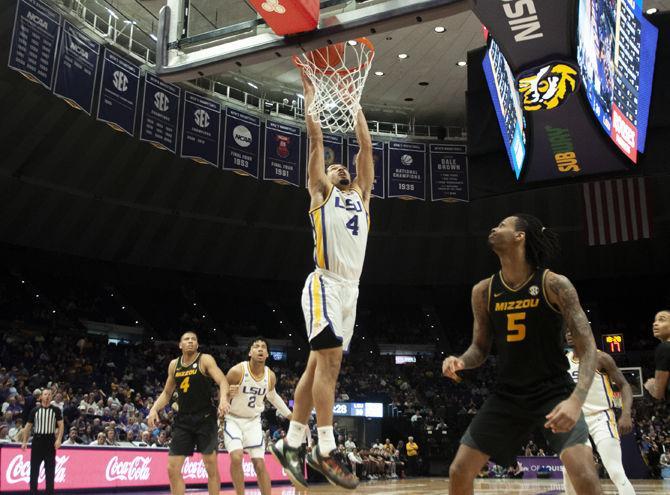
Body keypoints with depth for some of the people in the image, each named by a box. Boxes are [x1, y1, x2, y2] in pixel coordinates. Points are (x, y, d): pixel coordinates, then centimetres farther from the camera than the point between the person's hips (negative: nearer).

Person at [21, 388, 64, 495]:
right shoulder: (35, 410, 6)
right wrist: (25, 441, 2)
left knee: (50, 469, 2)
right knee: (34, 468, 4)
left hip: (50, 440, -1)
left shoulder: (56, 410, 2)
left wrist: (59, 439, -12)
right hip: (37, 439, 1)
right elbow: (28, 426, 9)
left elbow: (61, 425, -1)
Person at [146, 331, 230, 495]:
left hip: (205, 418, -5)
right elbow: (166, 393, 19)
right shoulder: (174, 364, 9)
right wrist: (154, 409, 1)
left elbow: (222, 381, -19)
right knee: (173, 468, 2)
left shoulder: (205, 360, -6)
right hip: (183, 420, 5)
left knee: (211, 466, -3)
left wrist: (223, 399, -40)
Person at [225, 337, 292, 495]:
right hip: (233, 419, -3)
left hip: (253, 421, 4)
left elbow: (272, 396, 14)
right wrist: (227, 393, -33)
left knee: (260, 464, -1)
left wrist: (289, 415, 16)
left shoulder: (271, 376, -8)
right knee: (236, 457, -24)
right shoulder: (237, 371, -22)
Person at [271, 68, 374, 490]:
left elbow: (366, 146, 23)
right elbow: (316, 139, 9)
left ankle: (290, 444, 12)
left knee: (318, 366, 6)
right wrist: (311, 95, 16)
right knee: (330, 360, -15)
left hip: (351, 290, 6)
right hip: (325, 284, -6)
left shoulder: (361, 195, 24)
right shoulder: (321, 192, 11)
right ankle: (326, 450, -11)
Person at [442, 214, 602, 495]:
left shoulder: (554, 284, -15)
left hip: (554, 391, -3)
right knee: (459, 472, 0)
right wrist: (460, 362, -16)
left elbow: (587, 347, -17)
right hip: (507, 395, 4)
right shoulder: (483, 292, -2)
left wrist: (576, 399, -32)